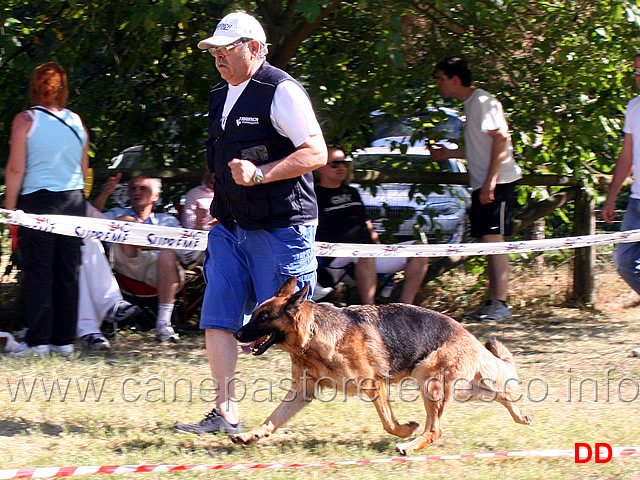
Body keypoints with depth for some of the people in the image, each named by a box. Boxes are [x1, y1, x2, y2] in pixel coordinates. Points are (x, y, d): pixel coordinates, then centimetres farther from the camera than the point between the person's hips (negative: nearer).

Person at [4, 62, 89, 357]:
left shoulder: (26, 120, -5)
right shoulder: (77, 122, 8)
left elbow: (16, 169, -8)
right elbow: (83, 169, 13)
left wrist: (10, 207, -3)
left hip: (38, 200, -4)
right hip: (74, 200, 4)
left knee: (38, 273, -2)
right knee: (67, 274, 7)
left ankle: (38, 340, -4)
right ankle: (64, 340, 9)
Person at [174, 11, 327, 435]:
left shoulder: (280, 91, -12)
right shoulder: (221, 96, 15)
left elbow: (316, 154, -17)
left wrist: (259, 174, -24)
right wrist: (215, 205, 21)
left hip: (280, 227, -8)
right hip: (230, 226, 8)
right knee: (217, 320, 2)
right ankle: (225, 414, 5)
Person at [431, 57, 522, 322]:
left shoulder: (483, 102, -10)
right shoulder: (470, 104, 19)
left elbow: (500, 139, -19)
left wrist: (490, 181, -23)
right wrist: (449, 153, 25)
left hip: (497, 182, -10)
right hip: (482, 184, 10)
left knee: (494, 240, -12)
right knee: (488, 242, 9)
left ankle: (500, 304, -14)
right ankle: (492, 303, 11)